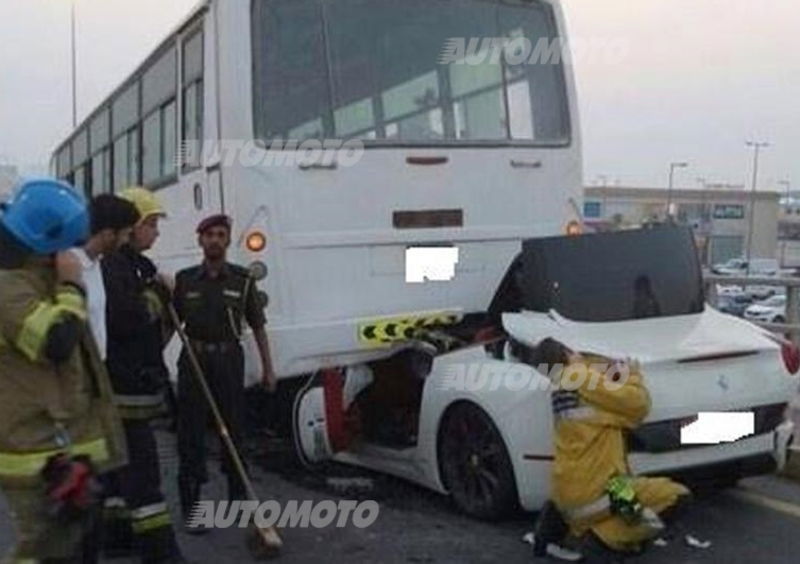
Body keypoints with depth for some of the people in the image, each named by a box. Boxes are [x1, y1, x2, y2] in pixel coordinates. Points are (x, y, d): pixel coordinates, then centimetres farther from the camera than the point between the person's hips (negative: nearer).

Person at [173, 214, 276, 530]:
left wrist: (267, 367, 3)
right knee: (191, 432, 1)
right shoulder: (185, 280, 5)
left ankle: (238, 495, 23)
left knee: (233, 428, 7)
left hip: (229, 359, 0)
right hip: (194, 360, 0)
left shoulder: (242, 280, 4)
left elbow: (257, 326, 6)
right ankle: (191, 506, 8)